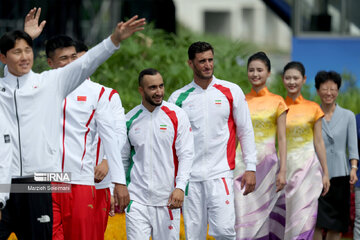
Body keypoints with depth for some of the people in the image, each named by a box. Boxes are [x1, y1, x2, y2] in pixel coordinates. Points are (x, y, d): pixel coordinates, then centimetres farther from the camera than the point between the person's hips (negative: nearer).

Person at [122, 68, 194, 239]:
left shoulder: (177, 115, 0)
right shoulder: (130, 119, 7)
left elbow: (186, 155, -3)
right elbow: (123, 158, 16)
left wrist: (180, 187, -15)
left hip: (167, 199, -1)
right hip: (137, 198, 1)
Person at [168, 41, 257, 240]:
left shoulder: (231, 91, 5)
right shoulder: (179, 97, 7)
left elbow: (245, 131, 8)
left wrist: (250, 168, 1)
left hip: (220, 174, -1)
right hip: (190, 177, 2)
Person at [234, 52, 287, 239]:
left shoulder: (277, 102, 3)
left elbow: (282, 139, 0)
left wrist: (283, 171, -7)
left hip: (268, 162, -1)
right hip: (243, 163, 1)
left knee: (266, 216, 1)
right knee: (243, 218, -7)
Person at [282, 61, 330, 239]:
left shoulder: (313, 108, 4)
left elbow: (318, 142, 5)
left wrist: (325, 173, 3)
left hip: (308, 166, -1)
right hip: (285, 165, 1)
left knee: (304, 216, -7)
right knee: (284, 216, 0)